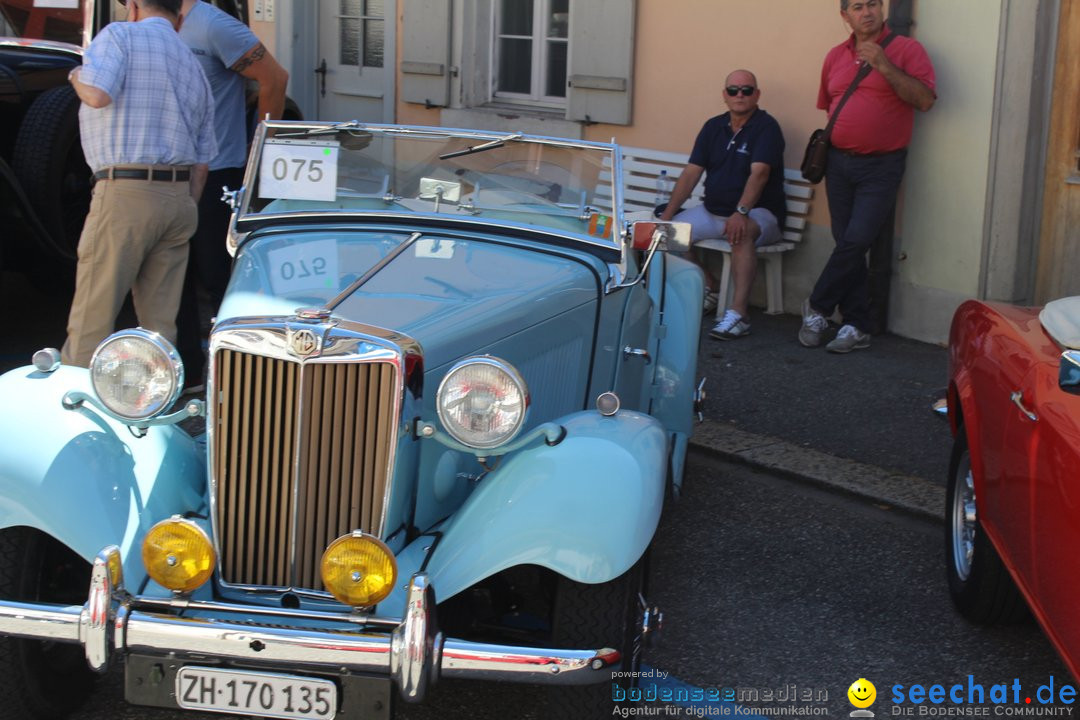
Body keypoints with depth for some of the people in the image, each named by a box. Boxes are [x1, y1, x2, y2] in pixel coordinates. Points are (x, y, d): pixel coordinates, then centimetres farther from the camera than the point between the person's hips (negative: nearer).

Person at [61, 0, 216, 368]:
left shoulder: (120, 35, 0)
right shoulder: (195, 69, 21)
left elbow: (97, 95, -18)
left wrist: (77, 77, 3)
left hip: (124, 193, -7)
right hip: (178, 198, 7)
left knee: (90, 323, -3)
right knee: (160, 324, 9)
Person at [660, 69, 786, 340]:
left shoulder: (766, 127, -11)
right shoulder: (713, 127, 8)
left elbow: (759, 173, -25)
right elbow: (691, 173, 5)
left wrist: (741, 212, -39)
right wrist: (667, 215, -4)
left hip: (759, 214, -7)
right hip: (713, 211, 7)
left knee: (742, 231, -39)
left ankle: (738, 314, -40)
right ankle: (707, 288, 11)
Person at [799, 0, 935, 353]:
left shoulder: (906, 50, -4)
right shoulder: (836, 56, 11)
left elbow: (925, 99, -16)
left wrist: (884, 66, -21)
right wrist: (828, 142, 12)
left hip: (881, 166, -5)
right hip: (839, 162, 5)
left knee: (856, 241, -13)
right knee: (847, 243, 5)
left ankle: (818, 307, 6)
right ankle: (856, 327, 12)